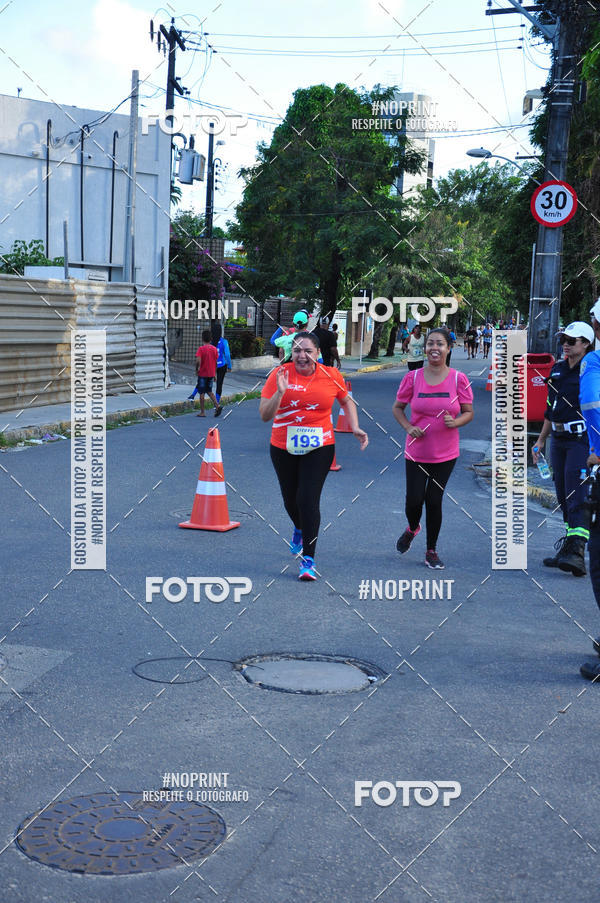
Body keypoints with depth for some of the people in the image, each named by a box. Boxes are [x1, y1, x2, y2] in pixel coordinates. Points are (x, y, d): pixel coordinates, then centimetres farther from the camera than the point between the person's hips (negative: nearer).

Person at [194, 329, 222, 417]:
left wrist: (197, 369, -5)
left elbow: (198, 361, -24)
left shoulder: (201, 348, -14)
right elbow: (216, 362, 7)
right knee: (209, 391, 19)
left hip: (203, 374, -5)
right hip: (211, 374, 5)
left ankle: (202, 412, 7)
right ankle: (217, 405, 0)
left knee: (202, 393, 4)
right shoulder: (214, 348, 2)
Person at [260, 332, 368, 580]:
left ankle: (308, 559, -3)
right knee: (290, 499, 16)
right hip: (284, 448, 2)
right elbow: (265, 415, -11)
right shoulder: (280, 374, -8)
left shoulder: (331, 376, -4)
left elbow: (347, 401, 15)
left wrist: (355, 428, 2)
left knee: (308, 499, -12)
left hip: (319, 448, -2)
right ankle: (299, 528, 52)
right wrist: (280, 393, -27)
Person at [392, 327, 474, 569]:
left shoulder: (459, 379, -5)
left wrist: (455, 422, -19)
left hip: (445, 453, 0)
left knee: (434, 500, 3)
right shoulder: (413, 378, -4)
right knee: (414, 500, -1)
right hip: (416, 451, 0)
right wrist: (408, 427, -11)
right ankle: (412, 528, 35)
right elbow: (397, 407, 7)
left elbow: (468, 412, 3)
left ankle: (431, 551, 20)